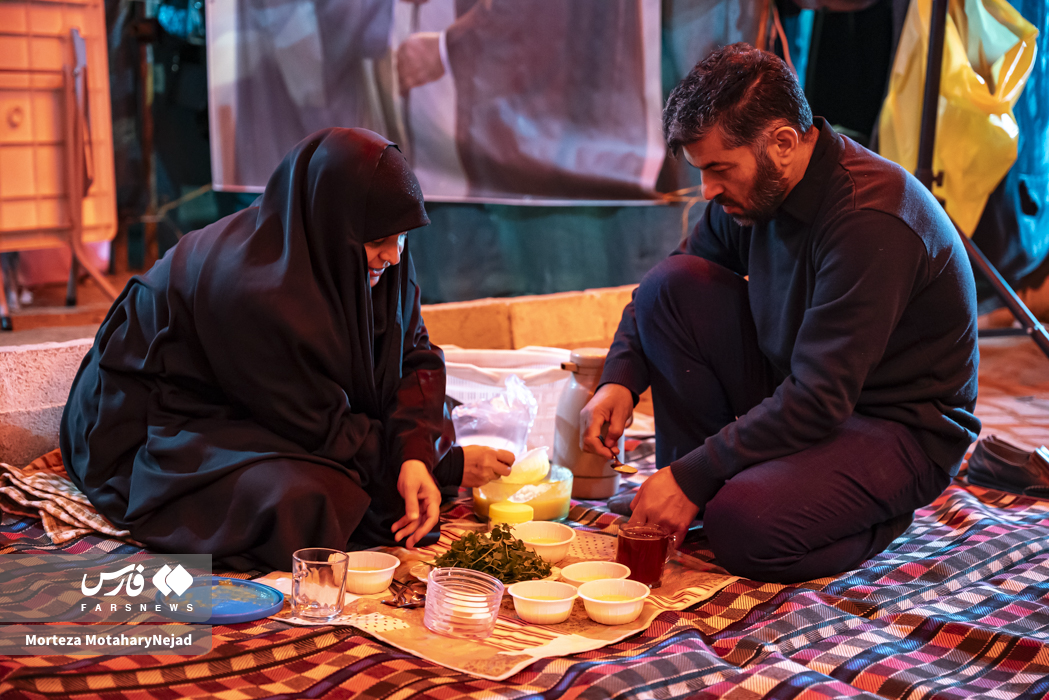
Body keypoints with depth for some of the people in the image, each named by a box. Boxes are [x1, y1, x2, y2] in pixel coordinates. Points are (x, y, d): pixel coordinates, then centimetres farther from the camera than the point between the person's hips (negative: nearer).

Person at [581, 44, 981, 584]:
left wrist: (693, 477, -27)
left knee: (745, 529, -32)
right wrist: (620, 379, -9)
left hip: (902, 428, -7)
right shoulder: (753, 187, -5)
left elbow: (818, 401, -30)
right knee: (672, 283, -11)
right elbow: (668, 283, 9)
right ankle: (689, 508, -3)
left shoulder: (873, 223, -29)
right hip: (795, 390, 7)